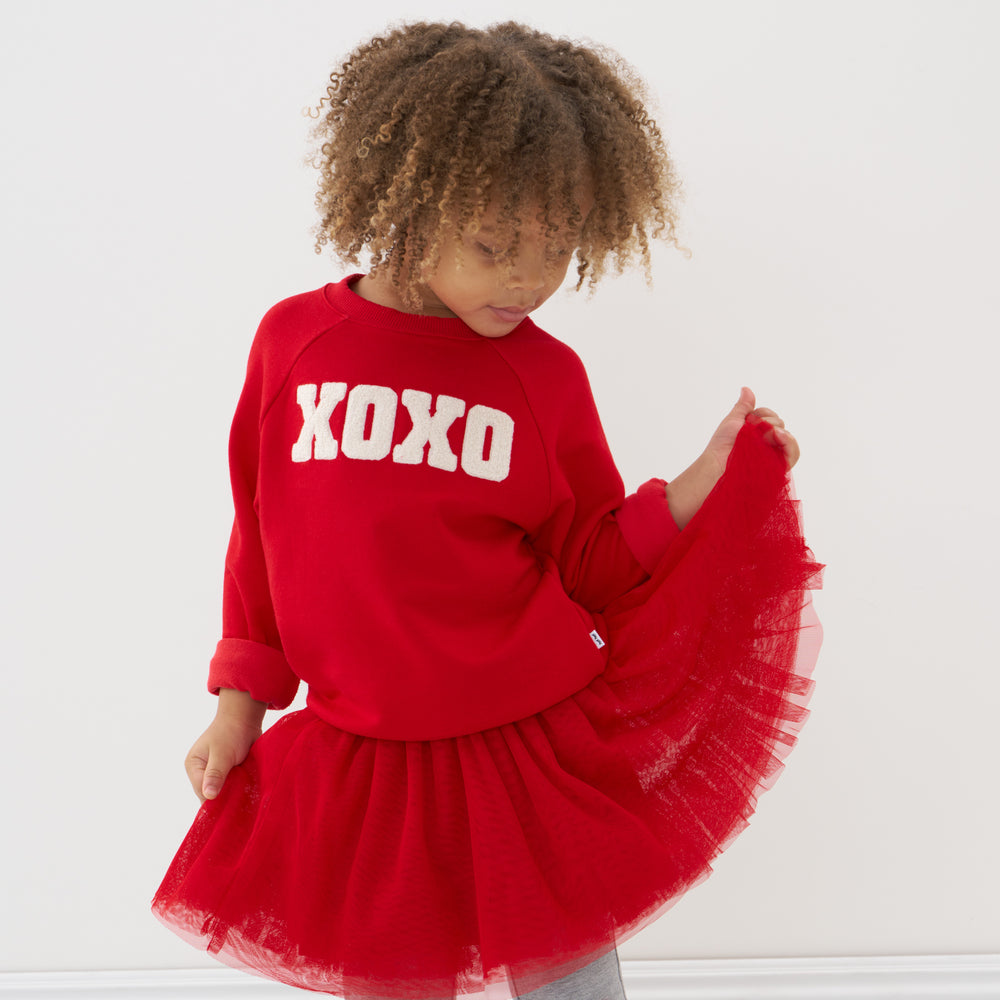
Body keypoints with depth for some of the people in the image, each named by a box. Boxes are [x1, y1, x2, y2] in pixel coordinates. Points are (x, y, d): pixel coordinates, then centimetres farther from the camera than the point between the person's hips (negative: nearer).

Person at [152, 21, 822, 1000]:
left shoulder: (546, 373, -5)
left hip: (537, 751, -1)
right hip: (360, 763, 1)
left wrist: (709, 482, -11)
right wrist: (241, 704, 10)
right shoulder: (293, 339, -3)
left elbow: (589, 564, 2)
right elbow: (260, 532, 7)